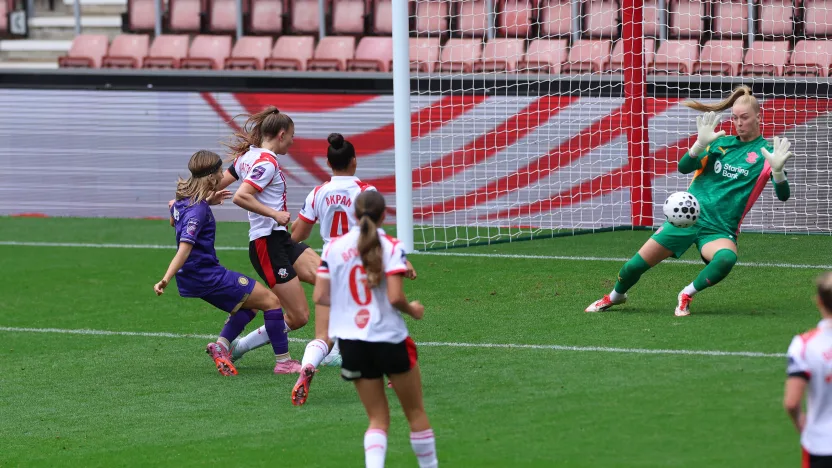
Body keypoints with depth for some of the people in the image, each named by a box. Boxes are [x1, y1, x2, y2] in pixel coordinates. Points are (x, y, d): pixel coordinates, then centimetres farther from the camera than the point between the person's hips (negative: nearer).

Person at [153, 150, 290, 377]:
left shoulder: (183, 199, 6)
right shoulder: (198, 210, -22)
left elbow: (175, 219, 30)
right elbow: (185, 247, -31)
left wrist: (207, 202, 22)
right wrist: (166, 280, -37)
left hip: (193, 277, 10)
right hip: (208, 275, -10)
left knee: (247, 307, 24)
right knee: (271, 301, -1)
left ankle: (221, 344, 3)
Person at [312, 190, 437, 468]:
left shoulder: (334, 247, 2)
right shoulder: (391, 247, -9)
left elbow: (320, 296, 0)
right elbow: (395, 297, -16)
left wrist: (322, 337, 9)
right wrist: (413, 310, 3)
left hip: (350, 341, 3)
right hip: (389, 338, -3)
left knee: (378, 419, 11)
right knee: (415, 412, 15)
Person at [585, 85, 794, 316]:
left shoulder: (766, 152, -3)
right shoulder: (721, 143, 8)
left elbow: (783, 195, -12)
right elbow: (684, 167, 1)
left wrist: (778, 170, -33)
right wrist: (700, 145, -19)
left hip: (720, 230, -3)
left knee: (726, 258, -38)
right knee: (636, 265, 1)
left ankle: (687, 295, -11)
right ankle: (615, 296, 34)